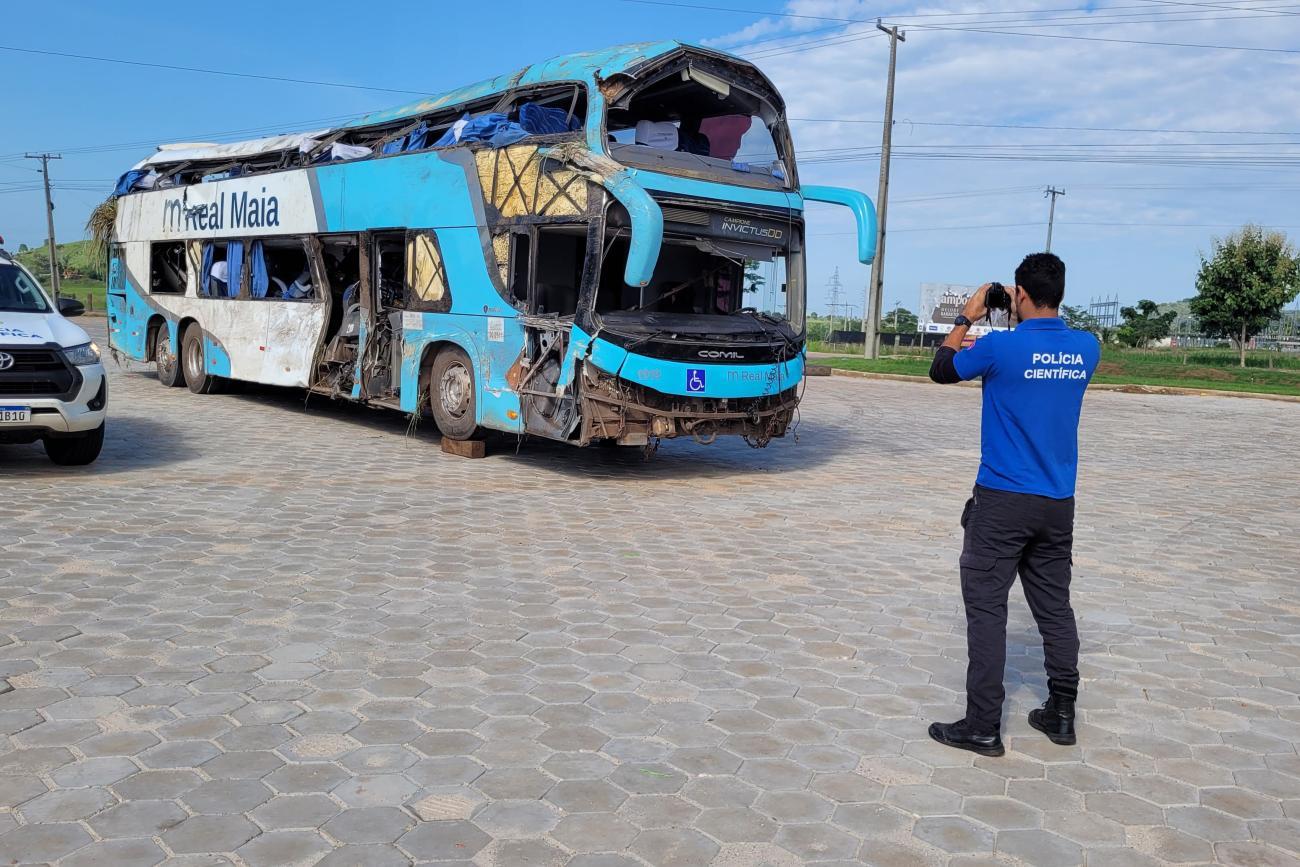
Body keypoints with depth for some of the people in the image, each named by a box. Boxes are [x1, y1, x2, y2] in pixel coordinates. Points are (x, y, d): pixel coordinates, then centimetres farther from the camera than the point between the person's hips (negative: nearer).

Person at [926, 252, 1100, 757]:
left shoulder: (1001, 347, -14)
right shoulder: (1087, 348, 2)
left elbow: (941, 370, 3)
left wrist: (967, 319, 13)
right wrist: (1023, 322, 23)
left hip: (1003, 502, -6)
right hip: (1058, 504, 6)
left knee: (986, 608, 0)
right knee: (1054, 607, 15)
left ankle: (982, 727, 3)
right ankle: (1061, 714, 25)